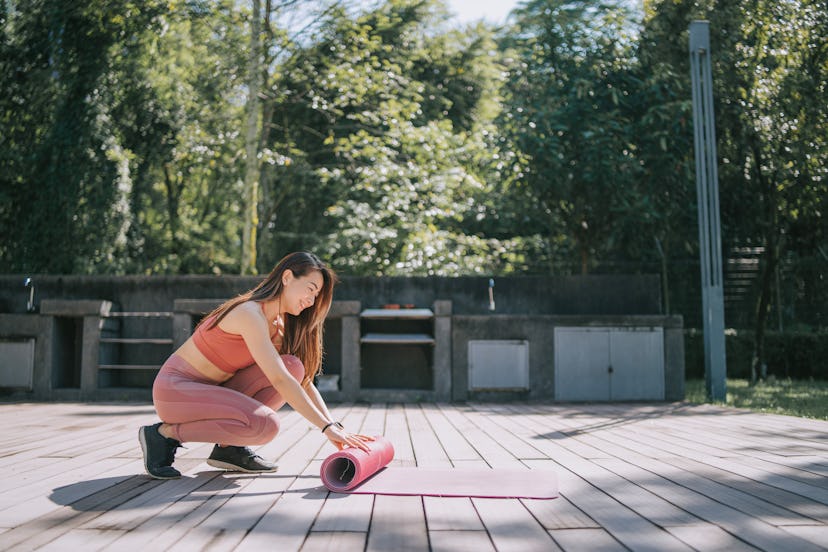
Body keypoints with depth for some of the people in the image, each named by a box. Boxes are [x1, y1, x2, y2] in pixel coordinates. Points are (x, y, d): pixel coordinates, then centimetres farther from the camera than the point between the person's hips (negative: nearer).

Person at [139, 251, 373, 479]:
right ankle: (165, 434, -9)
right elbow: (279, 380, -28)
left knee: (293, 366, -8)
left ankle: (229, 447, 0)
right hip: (175, 388, -8)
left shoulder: (279, 326, 6)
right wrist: (327, 427, -27)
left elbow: (303, 381, 6)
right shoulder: (250, 313, -22)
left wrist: (335, 427, -5)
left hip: (209, 390, 9)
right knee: (265, 425, -29)